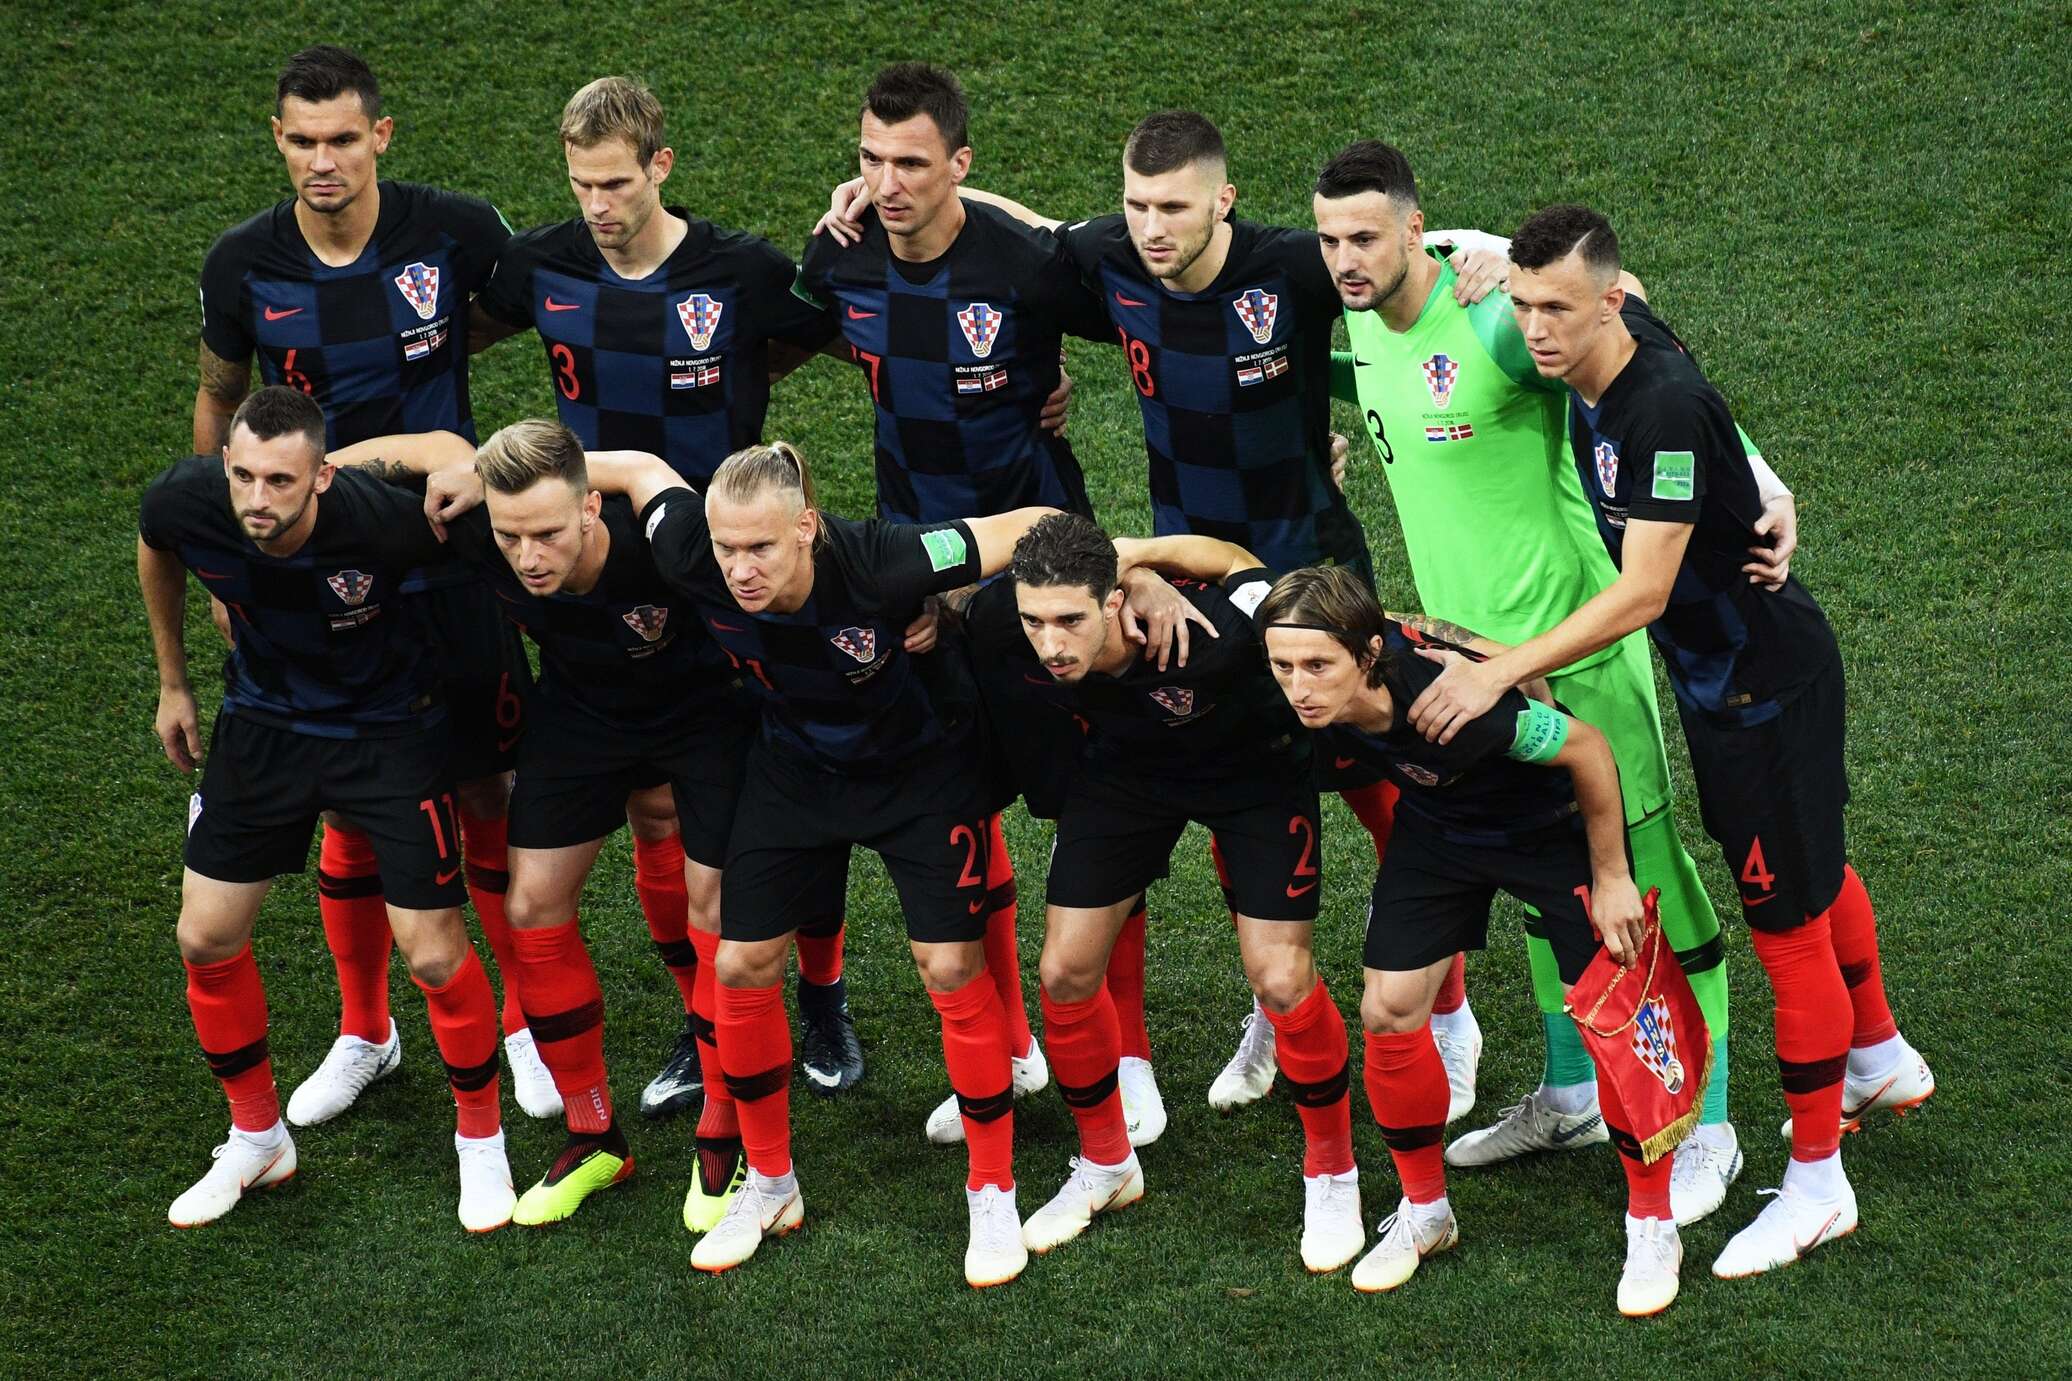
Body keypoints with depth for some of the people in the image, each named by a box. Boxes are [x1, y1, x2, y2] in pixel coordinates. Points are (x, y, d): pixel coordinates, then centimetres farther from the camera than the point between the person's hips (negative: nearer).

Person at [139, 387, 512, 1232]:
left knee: (434, 954, -6)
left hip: (388, 730, -4)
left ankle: (480, 1138, 21)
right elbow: (155, 549, 4)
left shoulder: (381, 521, -34)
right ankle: (256, 1138, 28)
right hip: (263, 724, 4)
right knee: (205, 940, 4)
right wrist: (172, 683, 12)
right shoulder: (186, 502, -24)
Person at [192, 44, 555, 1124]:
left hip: (449, 560, -1)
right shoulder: (243, 266, -5)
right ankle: (364, 1035, 27)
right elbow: (218, 404, 11)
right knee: (348, 812, 9)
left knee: (488, 798, 3)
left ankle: (527, 1024, 21)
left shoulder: (455, 233, -11)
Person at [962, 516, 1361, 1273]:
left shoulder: (1207, 634, -42)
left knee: (1281, 979, -10)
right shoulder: (1001, 626, -32)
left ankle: (1332, 1173, 15)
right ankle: (1105, 1165, 24)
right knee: (1066, 970, 0)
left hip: (1254, 763, -4)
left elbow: (1244, 565, -19)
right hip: (1126, 763, 4)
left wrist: (1139, 551, -20)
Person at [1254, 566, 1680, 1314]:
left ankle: (1652, 1224, 13)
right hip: (1438, 826, 5)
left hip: (1553, 827, -5)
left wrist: (1611, 879, -19)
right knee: (1388, 1012, -2)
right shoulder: (1310, 703, -29)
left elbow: (1588, 749, -28)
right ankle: (1424, 1211, 20)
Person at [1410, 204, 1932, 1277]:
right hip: (1719, 671, 10)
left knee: (1789, 922, 0)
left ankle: (1816, 1185, 12)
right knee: (1816, 870, 28)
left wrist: (1502, 672, -36)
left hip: (1766, 684, -9)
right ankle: (1882, 1057, 50)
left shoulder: (1666, 407, -33)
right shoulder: (1609, 344, -8)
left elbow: (1641, 593, -35)